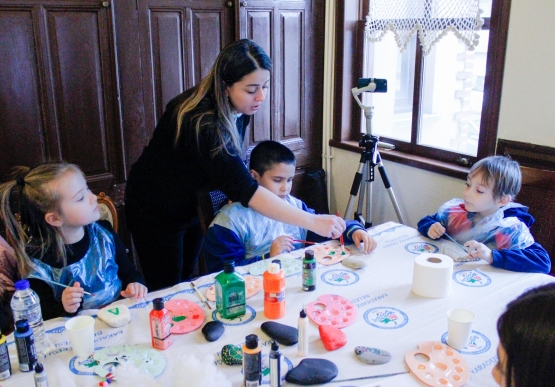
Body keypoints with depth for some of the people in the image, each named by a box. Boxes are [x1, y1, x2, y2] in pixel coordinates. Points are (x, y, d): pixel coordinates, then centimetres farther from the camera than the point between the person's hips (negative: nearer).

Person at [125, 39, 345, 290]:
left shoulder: (238, 111, -10)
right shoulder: (202, 122, -36)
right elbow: (245, 189, -41)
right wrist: (312, 222, -43)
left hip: (191, 208, 7)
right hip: (156, 212, -7)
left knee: (186, 281, 18)